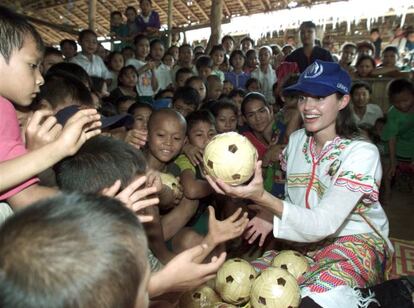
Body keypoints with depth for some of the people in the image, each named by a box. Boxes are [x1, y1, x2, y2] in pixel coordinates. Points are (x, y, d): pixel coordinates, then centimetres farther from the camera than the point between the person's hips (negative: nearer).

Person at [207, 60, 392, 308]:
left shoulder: (362, 153, -18)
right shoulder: (296, 140, 1)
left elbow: (324, 224, -28)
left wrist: (264, 198, -42)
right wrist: (273, 216, -11)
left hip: (356, 243, -5)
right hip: (307, 242, 6)